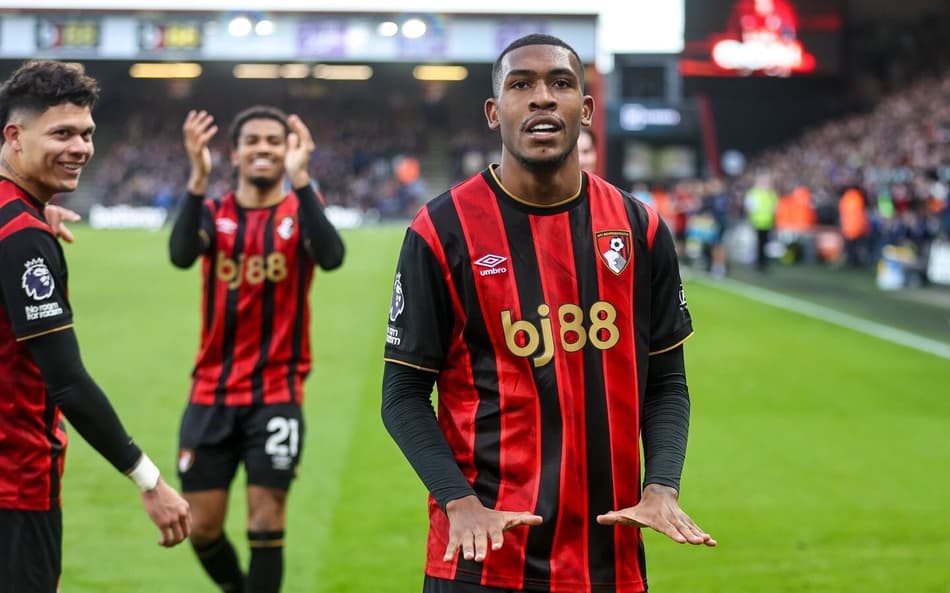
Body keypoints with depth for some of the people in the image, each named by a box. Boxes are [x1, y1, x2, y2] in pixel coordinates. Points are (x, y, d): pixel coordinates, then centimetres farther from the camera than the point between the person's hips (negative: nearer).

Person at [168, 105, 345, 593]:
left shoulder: (299, 214, -1)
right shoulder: (214, 214, 3)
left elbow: (331, 257, -25)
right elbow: (181, 254, -21)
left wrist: (300, 179, -33)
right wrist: (198, 177, -33)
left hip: (276, 395, -2)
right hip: (211, 393, 2)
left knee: (266, 526, -5)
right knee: (202, 527, 5)